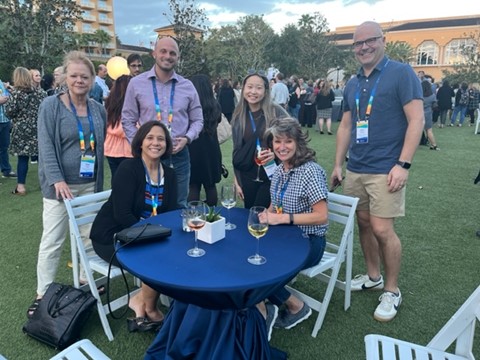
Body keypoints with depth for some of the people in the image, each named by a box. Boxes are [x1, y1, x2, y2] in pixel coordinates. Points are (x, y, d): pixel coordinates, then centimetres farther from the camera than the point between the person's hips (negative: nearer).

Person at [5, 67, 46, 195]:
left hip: (21, 130, -3)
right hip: (39, 129, 3)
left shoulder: (15, 93, -6)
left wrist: (7, 102, 10)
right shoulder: (40, 91, 4)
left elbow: (9, 112, -9)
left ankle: (21, 186, 4)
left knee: (22, 158, 1)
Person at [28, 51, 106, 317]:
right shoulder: (51, 106, -6)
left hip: (91, 184, 4)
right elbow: (46, 147, -11)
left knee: (91, 235, 12)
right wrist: (57, 180, -21)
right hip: (60, 184, -4)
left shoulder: (98, 109, 7)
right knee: (53, 240, 2)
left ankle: (86, 279, 31)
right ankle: (43, 293, 16)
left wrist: (100, 178, 8)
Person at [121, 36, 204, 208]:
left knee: (179, 206, 14)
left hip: (179, 155, 2)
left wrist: (187, 138, -8)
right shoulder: (136, 83, 0)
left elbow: (197, 120, 11)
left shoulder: (187, 86, 4)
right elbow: (128, 120, 4)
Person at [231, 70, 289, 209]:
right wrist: (237, 181, 11)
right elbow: (237, 151, 12)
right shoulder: (239, 116, 6)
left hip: (272, 174, -4)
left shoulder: (276, 112, -6)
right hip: (248, 177, 4)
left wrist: (276, 153, -20)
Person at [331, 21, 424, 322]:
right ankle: (373, 277, 31)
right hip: (355, 169, 6)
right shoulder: (353, 85, 14)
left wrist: (403, 165, -17)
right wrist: (338, 164, 14)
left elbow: (416, 120, -10)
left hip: (385, 170, -6)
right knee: (364, 224, 12)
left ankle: (392, 291, 14)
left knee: (382, 229, -6)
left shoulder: (401, 73, -5)